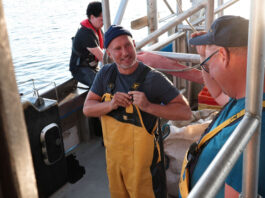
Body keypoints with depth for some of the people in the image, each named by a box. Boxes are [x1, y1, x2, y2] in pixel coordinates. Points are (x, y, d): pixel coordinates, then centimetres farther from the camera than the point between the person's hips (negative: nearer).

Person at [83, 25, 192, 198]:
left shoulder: (153, 78, -19)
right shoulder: (106, 74, -3)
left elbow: (186, 112, -21)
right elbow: (87, 108, -3)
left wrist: (148, 106, -34)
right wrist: (110, 105, -23)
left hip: (142, 159, -5)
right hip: (113, 156, 5)